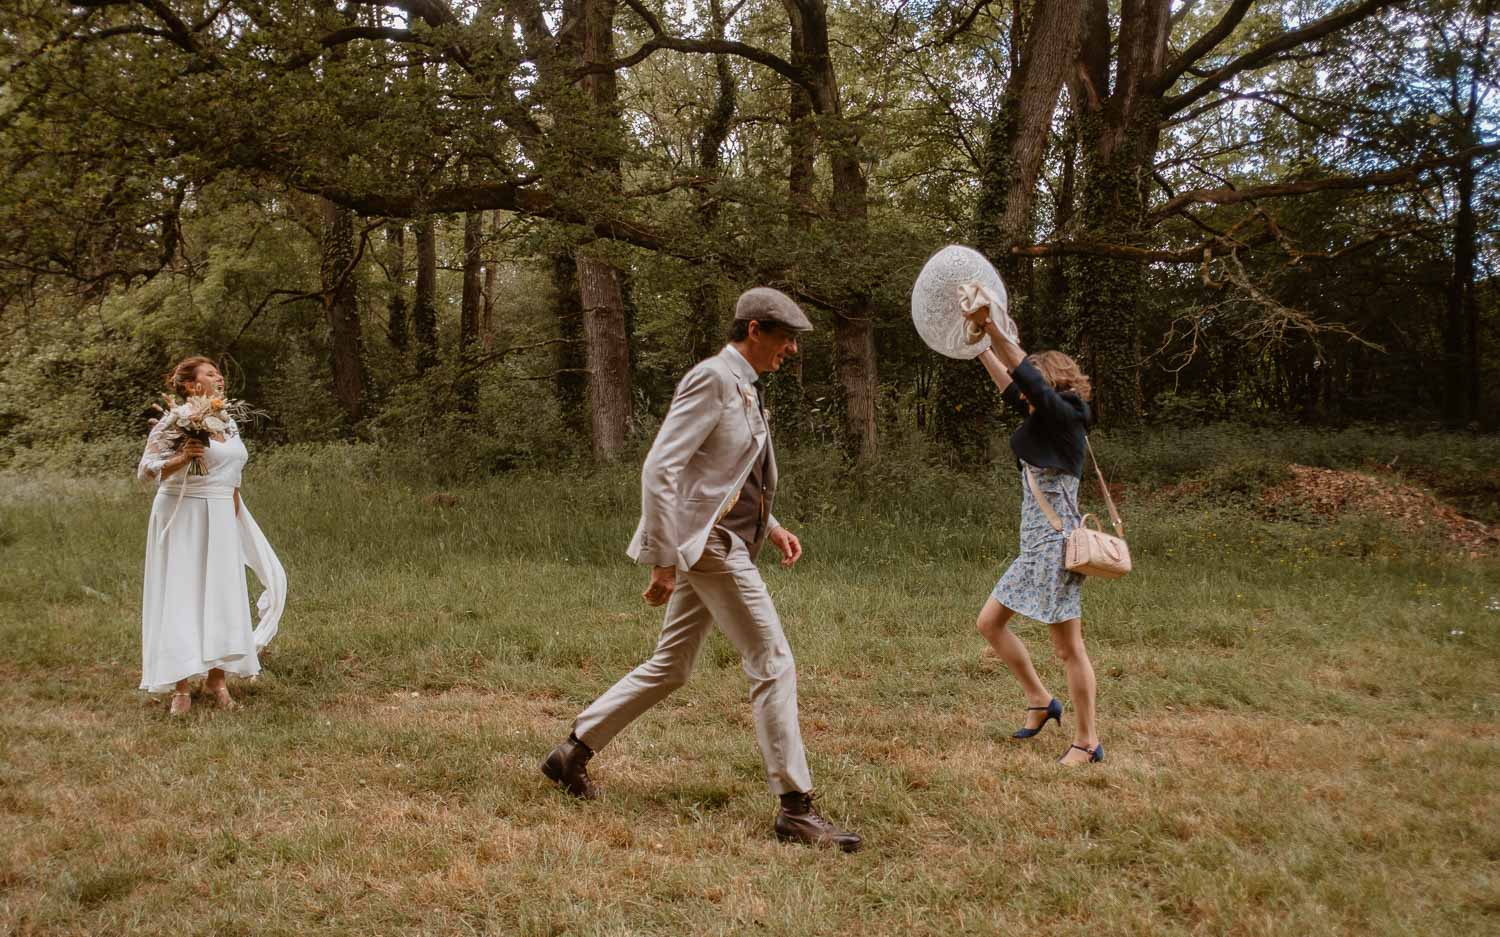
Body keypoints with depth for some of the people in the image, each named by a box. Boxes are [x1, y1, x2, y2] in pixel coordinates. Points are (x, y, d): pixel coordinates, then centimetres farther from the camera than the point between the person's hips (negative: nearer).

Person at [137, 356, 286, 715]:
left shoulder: (229, 423, 12)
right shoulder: (173, 423, -9)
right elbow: (146, 470, -13)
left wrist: (234, 510, 18)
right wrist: (181, 457, -28)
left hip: (222, 521, 6)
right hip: (183, 518, -6)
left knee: (221, 594, 5)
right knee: (182, 595, -3)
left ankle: (216, 679, 14)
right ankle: (181, 687, 2)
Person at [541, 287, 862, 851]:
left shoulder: (743, 387, 17)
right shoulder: (713, 378, -13)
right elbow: (659, 468, -18)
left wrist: (771, 525, 13)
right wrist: (662, 559, -20)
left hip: (725, 542, 10)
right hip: (708, 542, -10)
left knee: (669, 668, 16)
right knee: (773, 666, -8)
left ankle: (573, 753, 27)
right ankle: (795, 808, -3)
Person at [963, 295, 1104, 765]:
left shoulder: (1065, 418, -10)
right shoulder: (1042, 421, 13)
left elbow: (1027, 377, -22)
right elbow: (1008, 384, 22)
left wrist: (992, 327, -24)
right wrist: (978, 341, 21)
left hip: (1055, 545, -10)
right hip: (1035, 548, 10)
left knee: (1067, 646, -4)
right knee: (989, 622, 14)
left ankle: (1087, 741, 4)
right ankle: (1040, 701, 23)